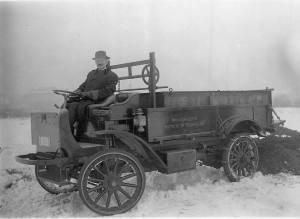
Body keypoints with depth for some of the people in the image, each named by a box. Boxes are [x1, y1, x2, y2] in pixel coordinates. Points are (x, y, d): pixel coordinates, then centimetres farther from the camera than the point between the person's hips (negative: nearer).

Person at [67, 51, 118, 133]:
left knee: (74, 106, -30)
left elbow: (107, 91, -9)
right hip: (84, 98, 7)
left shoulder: (112, 76, 4)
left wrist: (87, 94, -16)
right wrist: (75, 93, 2)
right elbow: (83, 85, 26)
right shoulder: (91, 73, 28)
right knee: (66, 104, -18)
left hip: (95, 101, -7)